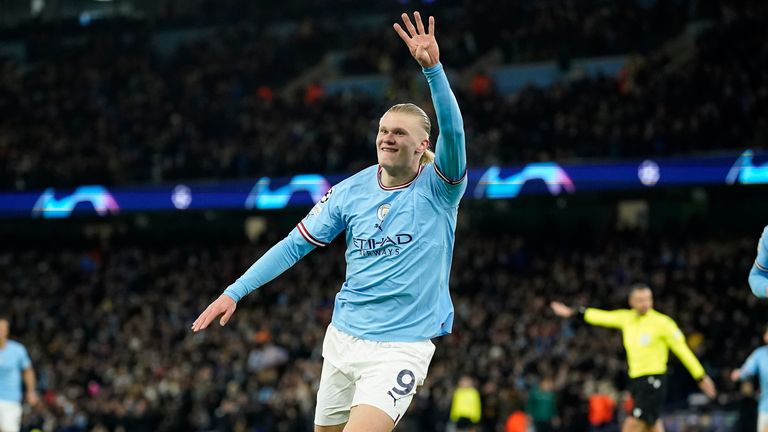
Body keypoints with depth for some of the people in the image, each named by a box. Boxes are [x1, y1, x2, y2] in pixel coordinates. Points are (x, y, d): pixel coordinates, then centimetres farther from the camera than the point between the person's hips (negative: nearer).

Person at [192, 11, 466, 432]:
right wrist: (234, 292, 1)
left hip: (401, 348, -5)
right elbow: (295, 244, 7)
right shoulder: (351, 191, 3)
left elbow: (453, 132, -27)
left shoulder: (438, 189, -8)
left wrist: (433, 68, -41)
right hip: (343, 338, 5)